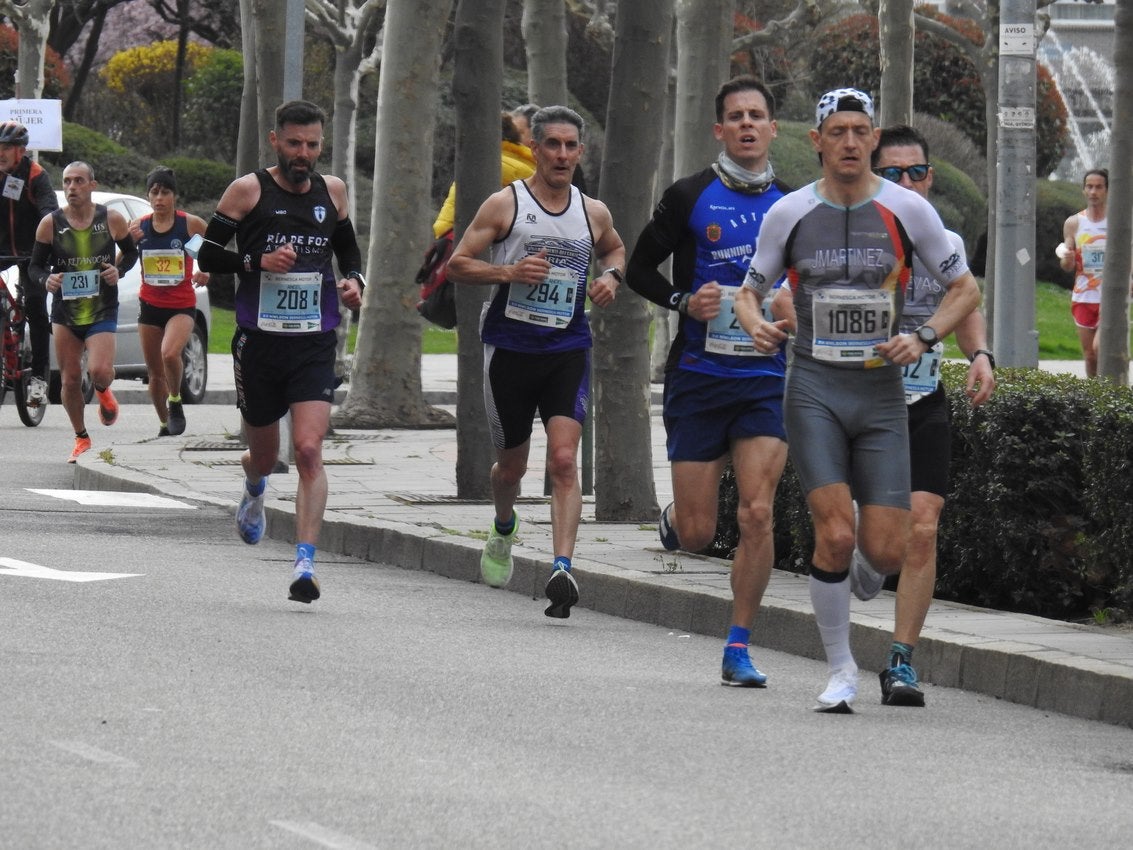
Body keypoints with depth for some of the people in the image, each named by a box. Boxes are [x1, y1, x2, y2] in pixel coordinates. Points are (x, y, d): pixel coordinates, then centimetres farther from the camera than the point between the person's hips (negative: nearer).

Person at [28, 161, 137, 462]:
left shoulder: (112, 220, -4)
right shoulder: (50, 223, -4)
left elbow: (131, 251, 12)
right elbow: (35, 265, 4)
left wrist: (119, 270, -8)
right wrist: (46, 279, -18)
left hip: (102, 310, -2)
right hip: (64, 311, 2)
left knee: (99, 371, -20)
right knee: (70, 379, 5)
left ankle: (103, 392, 19)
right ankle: (81, 439, 24)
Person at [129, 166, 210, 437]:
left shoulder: (191, 224, -8)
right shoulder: (138, 226, 0)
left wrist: (206, 271, -12)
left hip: (181, 305, -4)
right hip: (150, 304, 4)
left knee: (170, 353, -29)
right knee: (155, 372, 9)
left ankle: (175, 401, -3)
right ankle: (165, 424, 28)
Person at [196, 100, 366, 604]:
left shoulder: (332, 191, 8)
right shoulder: (248, 191, -3)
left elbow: (347, 247, 24)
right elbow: (208, 256, -2)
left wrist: (354, 280, 4)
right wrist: (257, 262, -18)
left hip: (315, 345, 1)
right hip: (259, 340, -1)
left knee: (309, 450, -16)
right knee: (264, 454, 13)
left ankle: (305, 563, -19)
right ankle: (254, 488, 52)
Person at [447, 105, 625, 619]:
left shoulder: (593, 213, 7)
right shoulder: (505, 204, -2)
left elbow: (616, 250, 29)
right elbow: (457, 264, -2)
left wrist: (611, 276, 6)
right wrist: (508, 272, -19)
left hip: (567, 350, 1)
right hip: (510, 347, -1)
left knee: (564, 459, -17)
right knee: (511, 464, 13)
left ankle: (562, 569, -25)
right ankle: (504, 528, 47)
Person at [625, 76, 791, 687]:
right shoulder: (689, 198, -1)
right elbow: (639, 268, 6)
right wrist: (683, 301, -12)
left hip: (767, 378, 1)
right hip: (698, 377, -1)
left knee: (757, 514, -12)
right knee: (698, 534, -1)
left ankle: (739, 649, -3)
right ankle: (675, 517, 37)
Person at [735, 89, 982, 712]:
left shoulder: (907, 210, 1)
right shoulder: (790, 213, 2)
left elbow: (965, 288, 9)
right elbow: (751, 290, 13)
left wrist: (923, 338, -8)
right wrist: (757, 325, -10)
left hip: (882, 392, 1)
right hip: (813, 389, -1)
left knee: (887, 552, -5)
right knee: (835, 534, -16)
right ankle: (840, 669, 1)